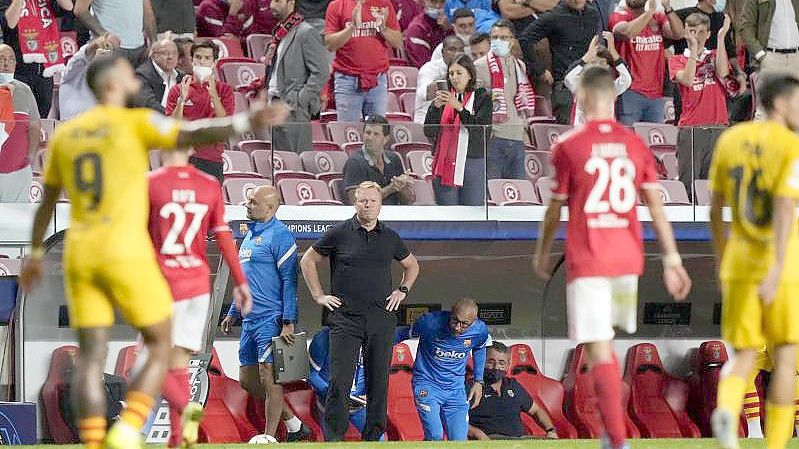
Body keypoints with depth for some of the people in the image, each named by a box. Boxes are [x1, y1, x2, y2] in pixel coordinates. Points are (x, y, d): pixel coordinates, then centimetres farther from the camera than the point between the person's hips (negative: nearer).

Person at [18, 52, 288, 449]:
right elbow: (192, 135, -20)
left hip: (79, 257, 5)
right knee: (160, 349, 7)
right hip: (125, 254, -5)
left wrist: (36, 255, 37)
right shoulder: (135, 123, -3)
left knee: (91, 358, 2)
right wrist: (245, 123, -32)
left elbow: (46, 202, 25)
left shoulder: (65, 134, 15)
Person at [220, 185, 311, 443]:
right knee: (247, 381, 10)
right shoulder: (250, 234, 18)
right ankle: (294, 425, 21)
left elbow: (289, 280, -15)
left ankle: (270, 438, -3)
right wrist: (233, 313, 26)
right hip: (250, 321, 10)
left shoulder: (279, 235, -10)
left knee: (268, 379, -8)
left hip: (271, 319, -10)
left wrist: (288, 323, -20)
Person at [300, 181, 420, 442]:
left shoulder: (389, 237, 11)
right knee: (340, 381, -9)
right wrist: (319, 296, 5)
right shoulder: (339, 234, 2)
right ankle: (333, 438, -7)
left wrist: (403, 291, 15)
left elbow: (411, 265, 29)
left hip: (381, 318, 3)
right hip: (346, 318, -3)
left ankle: (374, 436, 11)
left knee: (379, 381, 4)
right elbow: (308, 261, 12)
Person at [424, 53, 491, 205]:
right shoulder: (442, 99, 12)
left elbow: (482, 131, -10)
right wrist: (436, 107, -13)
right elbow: (429, 132, 3)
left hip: (473, 165, -2)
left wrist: (459, 107, -18)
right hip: (445, 165, 2)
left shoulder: (482, 98, 4)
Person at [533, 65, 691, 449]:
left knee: (598, 350, -7)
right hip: (628, 258, 4)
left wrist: (542, 255, 15)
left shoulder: (567, 147, -7)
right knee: (605, 344, 21)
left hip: (586, 260, -4)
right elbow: (655, 205, 2)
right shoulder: (636, 144, 3)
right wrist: (672, 259, 4)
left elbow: (554, 209, 0)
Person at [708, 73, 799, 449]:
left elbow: (715, 208, 13)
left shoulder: (730, 139, 7)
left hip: (739, 266, 4)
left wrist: (721, 259, 25)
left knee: (744, 359, 5)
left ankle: (726, 412, -29)